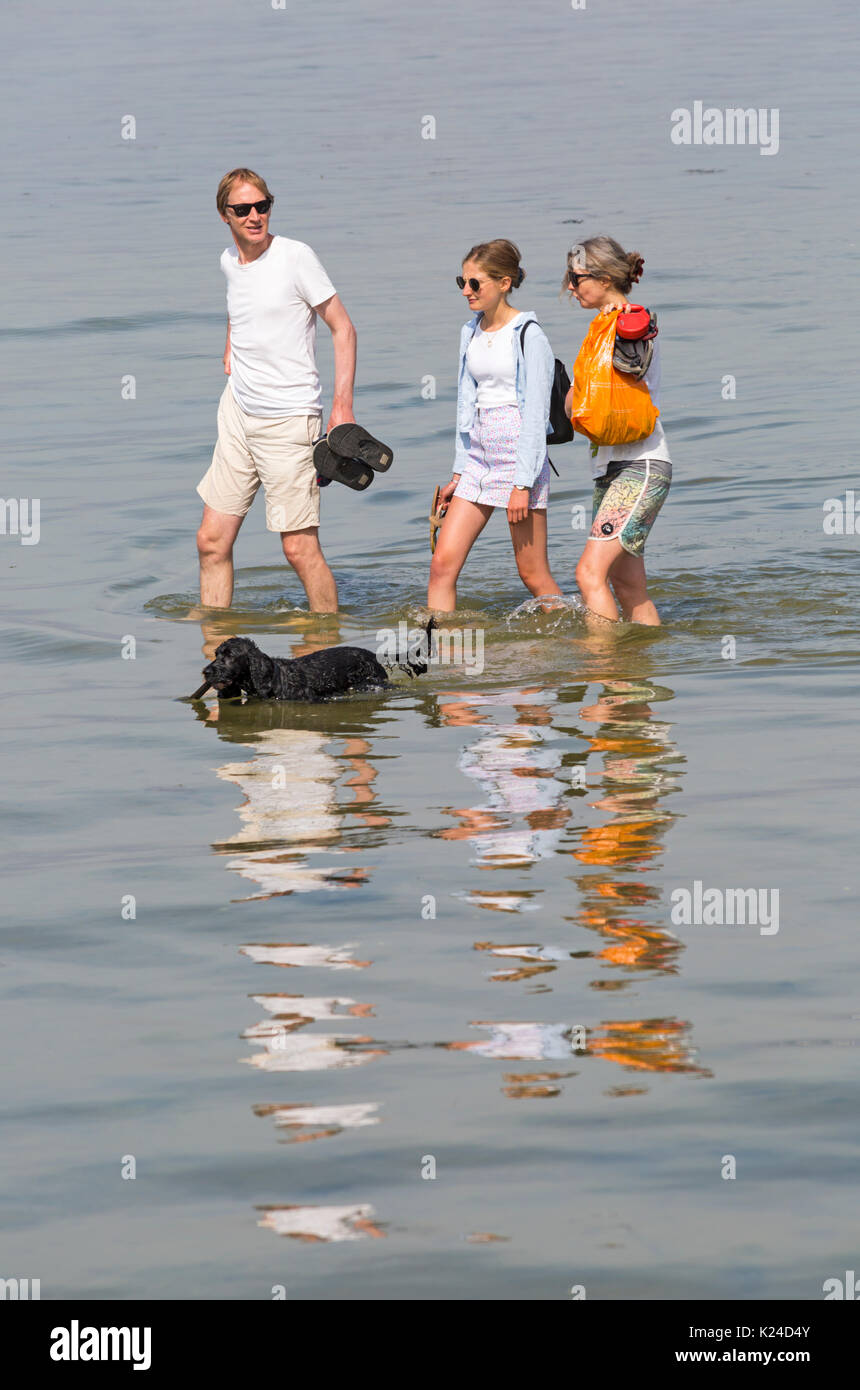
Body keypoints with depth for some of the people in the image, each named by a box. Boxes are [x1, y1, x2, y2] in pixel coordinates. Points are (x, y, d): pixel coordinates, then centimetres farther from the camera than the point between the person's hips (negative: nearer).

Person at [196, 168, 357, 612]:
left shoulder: (296, 257, -12)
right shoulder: (229, 261, 8)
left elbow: (343, 329, -9)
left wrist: (342, 404, -15)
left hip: (288, 420, -6)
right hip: (237, 410, 7)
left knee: (300, 549, -8)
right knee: (212, 541, 5)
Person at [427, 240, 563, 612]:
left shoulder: (528, 336, -10)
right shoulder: (471, 333, 11)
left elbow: (535, 413, -13)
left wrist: (523, 484, -17)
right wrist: (458, 474, 15)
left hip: (520, 458, -7)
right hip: (479, 456, 7)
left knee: (533, 574, -1)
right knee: (443, 563, -4)